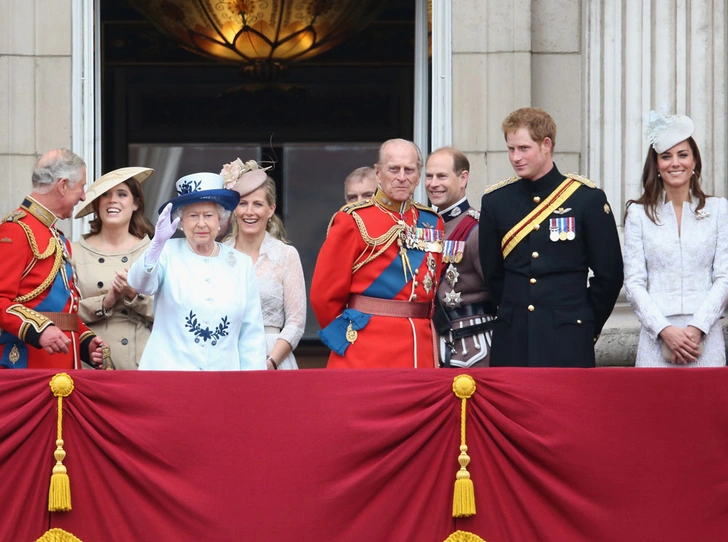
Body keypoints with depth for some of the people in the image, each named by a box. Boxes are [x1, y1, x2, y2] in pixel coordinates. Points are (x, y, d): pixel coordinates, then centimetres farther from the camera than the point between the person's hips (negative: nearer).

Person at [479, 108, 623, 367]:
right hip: (511, 344, 3)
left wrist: (586, 324, 5)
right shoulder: (495, 201, 7)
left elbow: (609, 275, 3)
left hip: (567, 343, -3)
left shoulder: (587, 198, -2)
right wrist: (515, 313, 13)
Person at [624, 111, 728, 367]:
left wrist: (697, 328, -10)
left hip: (705, 335, 0)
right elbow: (633, 282, 2)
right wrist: (665, 330, -11)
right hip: (657, 334, 0)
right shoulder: (639, 213, 7)